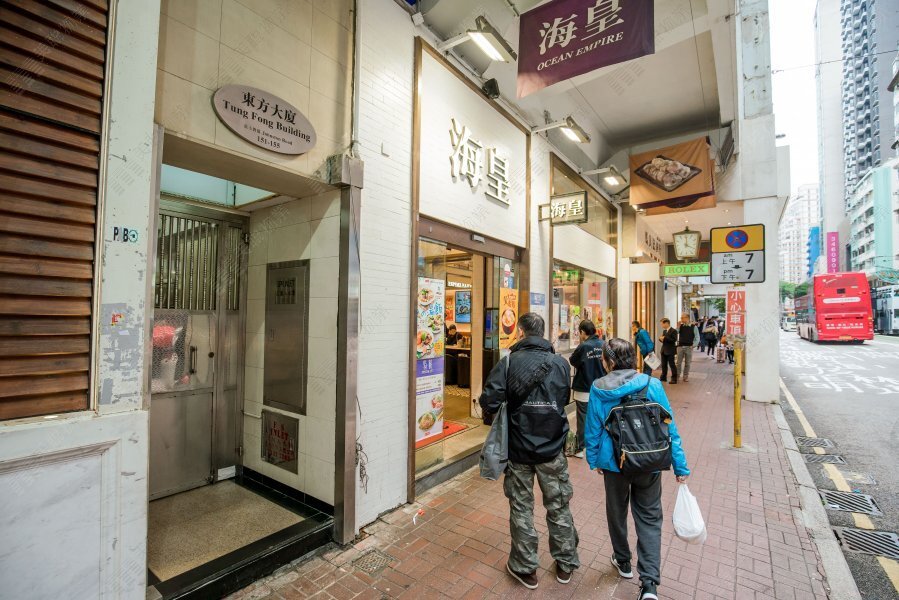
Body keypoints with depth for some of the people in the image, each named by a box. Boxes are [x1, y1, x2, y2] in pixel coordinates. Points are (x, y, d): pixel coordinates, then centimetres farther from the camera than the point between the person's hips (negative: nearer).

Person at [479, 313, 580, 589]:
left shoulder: (508, 362, -15)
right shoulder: (560, 363, -4)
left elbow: (489, 400, -22)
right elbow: (565, 398, 9)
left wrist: (490, 416, -1)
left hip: (519, 448, -2)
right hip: (552, 447, 3)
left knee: (521, 507, 14)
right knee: (558, 506, 19)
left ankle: (525, 568, 28)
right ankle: (565, 564, 36)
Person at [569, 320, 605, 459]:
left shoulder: (583, 346, -20)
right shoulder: (604, 345, -4)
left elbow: (572, 361, -7)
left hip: (584, 390, -5)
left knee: (583, 419, 5)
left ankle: (580, 448, 13)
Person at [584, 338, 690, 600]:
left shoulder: (598, 389, -13)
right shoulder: (652, 385, -13)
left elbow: (593, 430, -4)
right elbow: (669, 428, -8)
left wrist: (593, 459, 12)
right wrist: (680, 466, 2)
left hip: (613, 462, 0)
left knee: (617, 512, 22)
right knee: (649, 518, 15)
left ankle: (623, 561, 42)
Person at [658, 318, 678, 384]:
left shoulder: (673, 331, -11)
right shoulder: (664, 331, 15)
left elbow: (674, 340, -21)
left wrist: (665, 338, -22)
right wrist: (661, 339, -1)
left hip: (670, 351, -8)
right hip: (664, 350, 8)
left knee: (672, 365, -2)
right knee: (664, 365, 13)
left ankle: (674, 379, 4)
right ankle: (663, 377, 22)